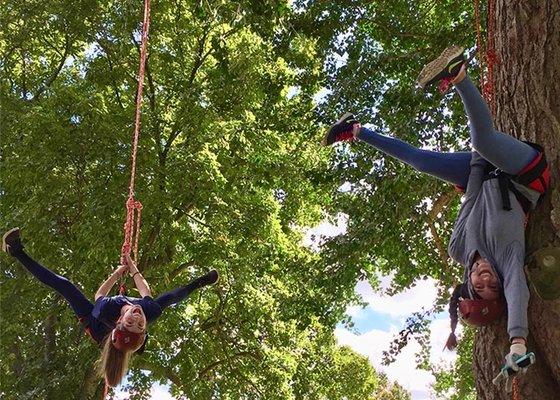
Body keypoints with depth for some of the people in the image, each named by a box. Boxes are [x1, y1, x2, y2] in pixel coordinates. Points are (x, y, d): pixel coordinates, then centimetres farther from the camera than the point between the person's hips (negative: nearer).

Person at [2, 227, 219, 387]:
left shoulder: (107, 310, -49)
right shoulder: (150, 311, -43)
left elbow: (99, 293, -21)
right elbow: (146, 292, -17)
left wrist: (117, 273, -9)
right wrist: (133, 270, -5)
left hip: (96, 325, -2)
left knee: (63, 285, -14)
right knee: (171, 296, 4)